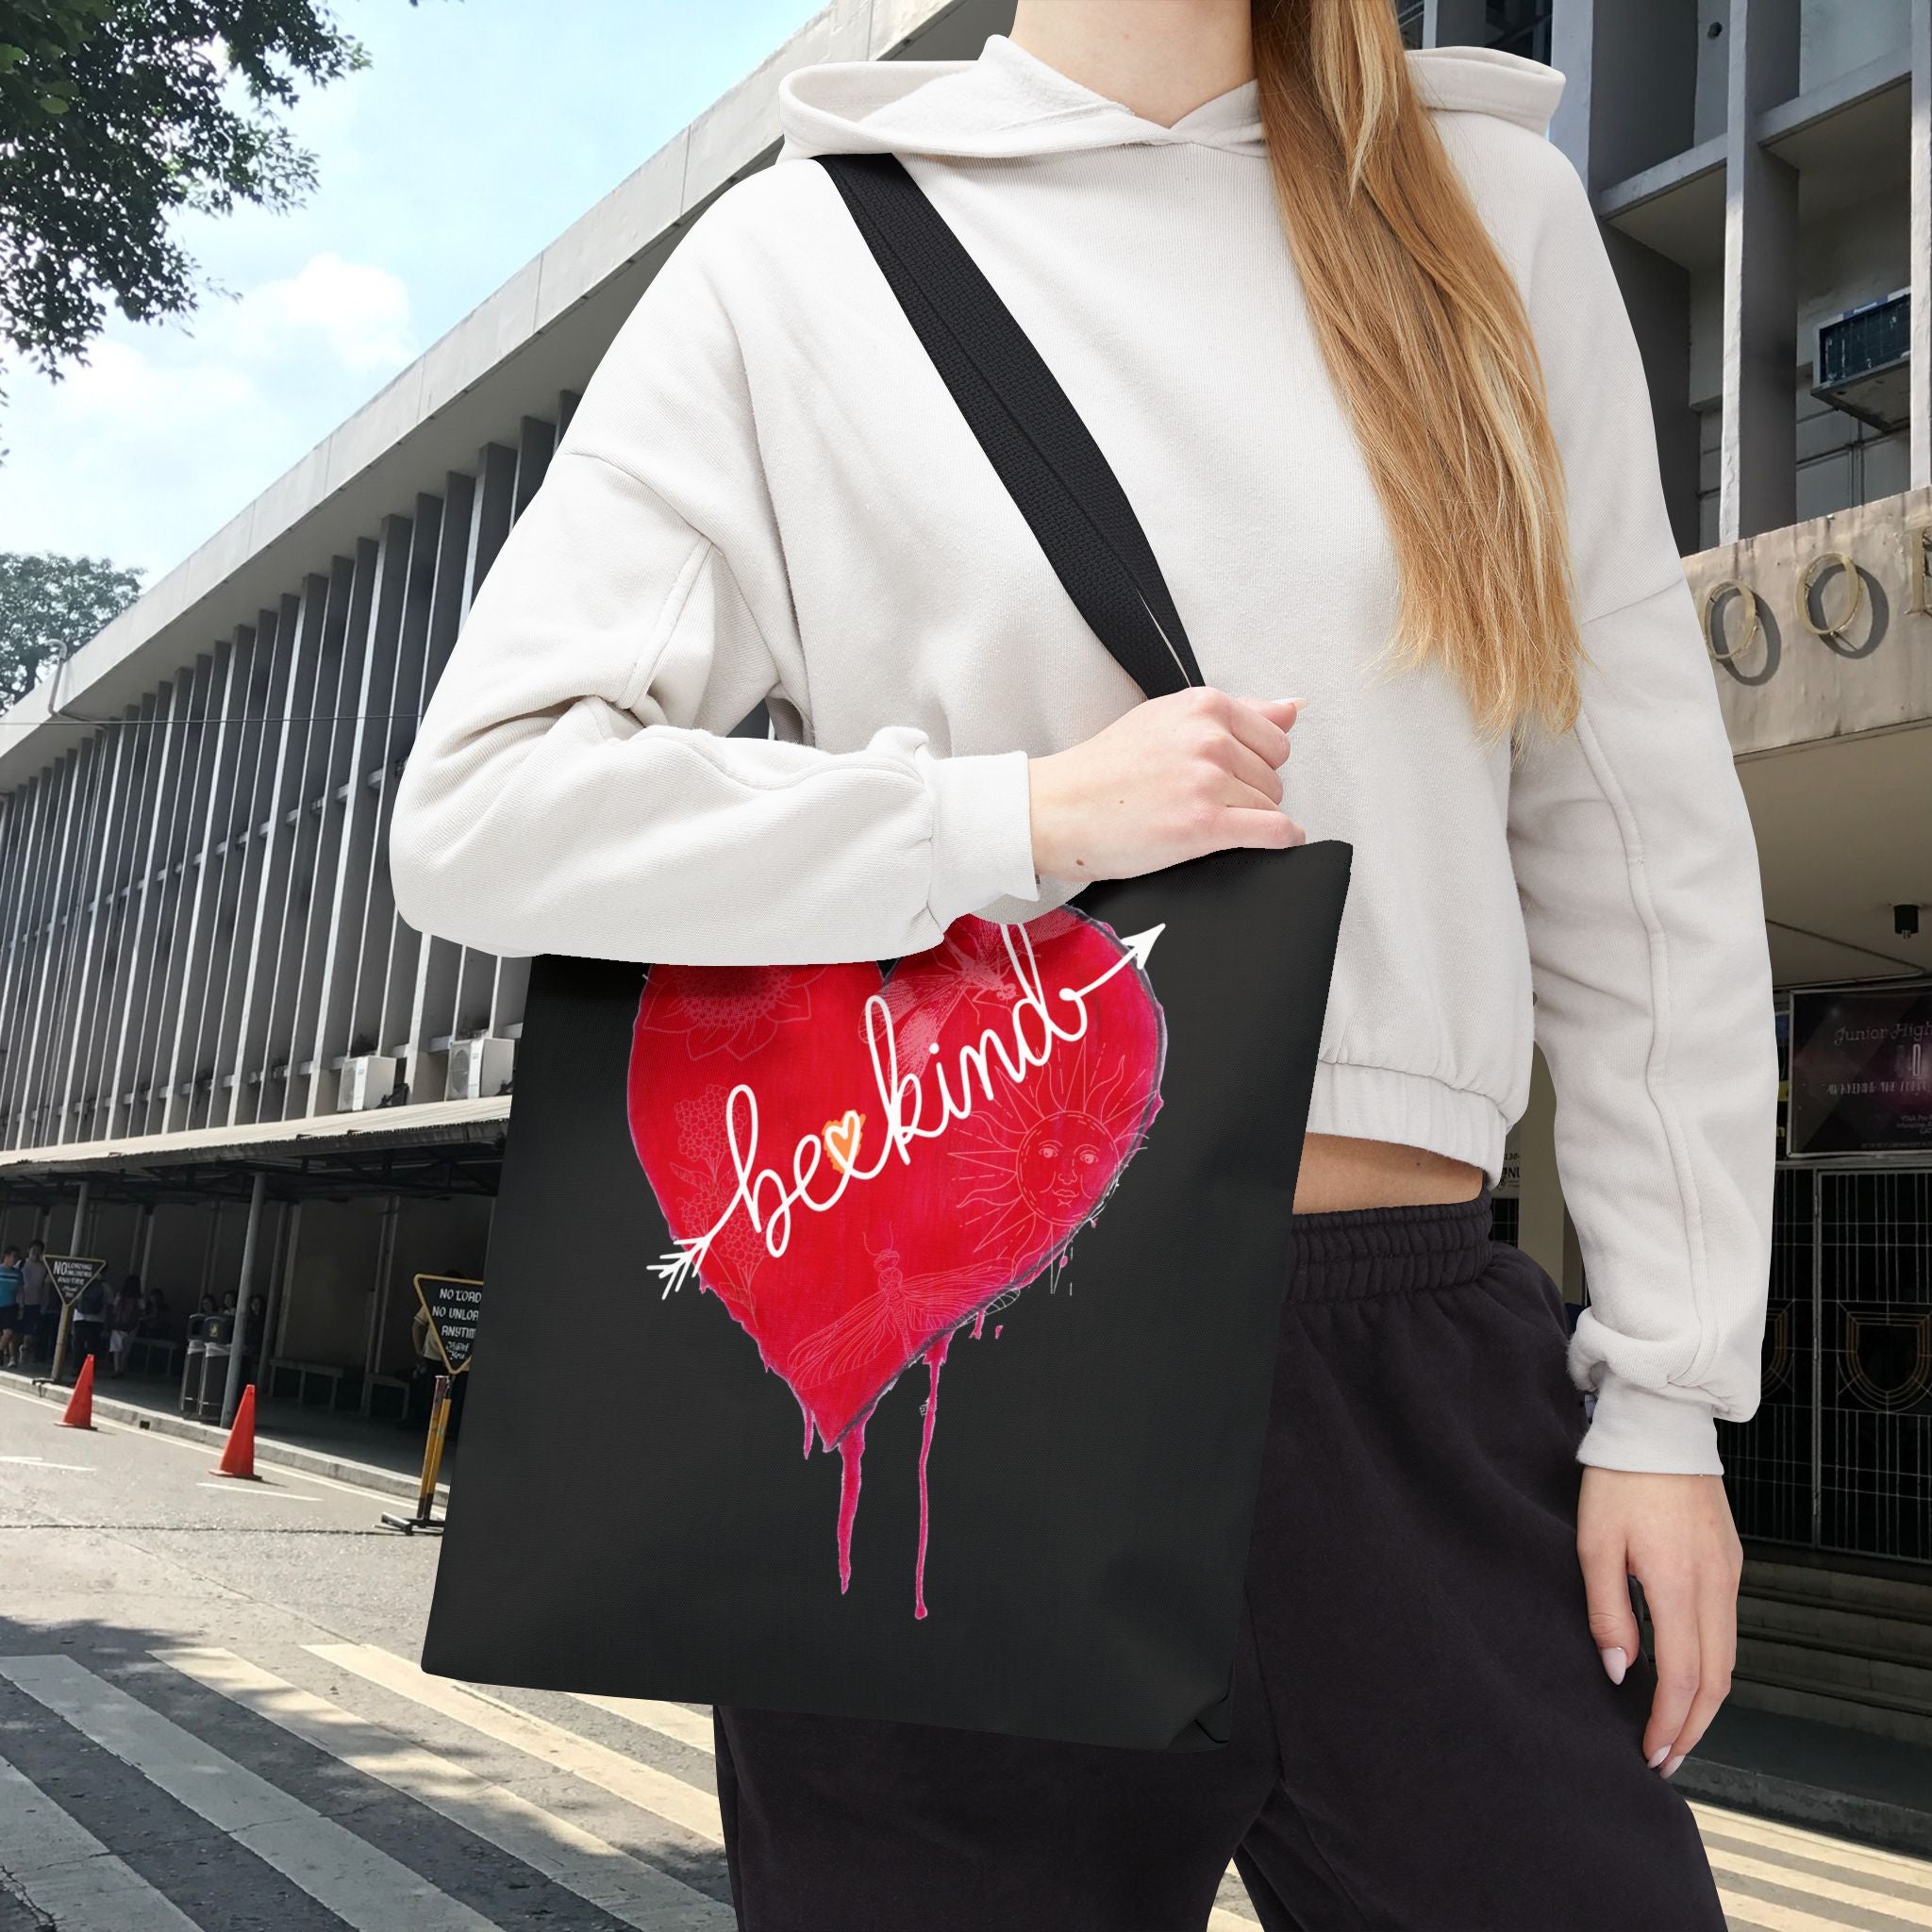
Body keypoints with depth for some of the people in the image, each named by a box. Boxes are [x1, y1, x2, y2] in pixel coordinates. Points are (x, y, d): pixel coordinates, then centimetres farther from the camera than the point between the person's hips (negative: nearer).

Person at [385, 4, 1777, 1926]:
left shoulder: (1492, 208, 10)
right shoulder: (800, 255, 3)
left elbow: (1639, 842, 8)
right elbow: (475, 810, -4)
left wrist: (1670, 1388, 4)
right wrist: (1035, 813, -13)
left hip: (1420, 1367, 3)